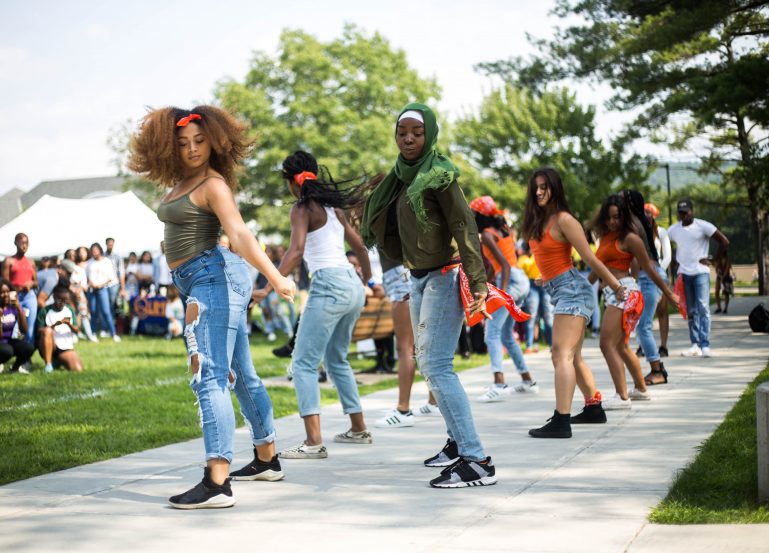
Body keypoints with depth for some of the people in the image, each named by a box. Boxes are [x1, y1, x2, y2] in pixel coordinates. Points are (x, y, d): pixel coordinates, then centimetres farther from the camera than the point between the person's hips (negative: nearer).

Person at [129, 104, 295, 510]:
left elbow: (240, 236, -25)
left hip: (214, 277, -10)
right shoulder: (181, 183, 14)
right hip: (197, 285, 10)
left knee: (209, 377, -18)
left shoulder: (214, 184, -11)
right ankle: (267, 460, 30)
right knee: (241, 376, 17)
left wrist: (276, 278, -34)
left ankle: (217, 483, -26)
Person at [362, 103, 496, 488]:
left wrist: (477, 282, -26)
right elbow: (394, 243, 18)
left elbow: (464, 228, -20)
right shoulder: (402, 177, 12)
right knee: (425, 362, 16)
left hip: (444, 276, -9)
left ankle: (477, 461, -18)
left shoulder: (438, 175, -12)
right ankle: (458, 442, 30)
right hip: (420, 278, 9)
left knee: (436, 366, -16)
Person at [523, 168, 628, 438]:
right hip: (559, 292, 10)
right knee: (572, 357, 19)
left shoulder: (563, 220, -13)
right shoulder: (538, 220, 10)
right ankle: (594, 408, 32)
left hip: (571, 289, -10)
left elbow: (591, 258, -13)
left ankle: (561, 421, -26)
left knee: (562, 354, -18)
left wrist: (617, 287, -7)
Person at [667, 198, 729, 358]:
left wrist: (715, 260, -4)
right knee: (690, 311, 7)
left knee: (703, 308, -14)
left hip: (701, 273, -4)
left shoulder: (703, 226, -6)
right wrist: (675, 260, 6)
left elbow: (724, 242, -4)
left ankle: (705, 346, -18)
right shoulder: (673, 230, 7)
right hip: (684, 274, 5)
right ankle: (695, 345, 11)